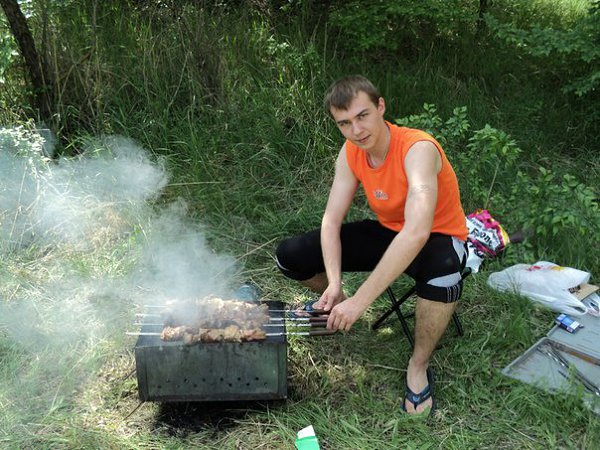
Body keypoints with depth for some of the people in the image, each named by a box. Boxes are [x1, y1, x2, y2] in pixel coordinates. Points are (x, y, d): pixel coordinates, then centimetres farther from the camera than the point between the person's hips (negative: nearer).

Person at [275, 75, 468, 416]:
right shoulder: (351, 152, -12)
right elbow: (332, 219, -12)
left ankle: (419, 367, -15)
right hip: (386, 231, 5)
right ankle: (337, 306, 24)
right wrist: (334, 285, -28)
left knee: (442, 273, -44)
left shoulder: (418, 149, -32)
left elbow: (416, 233, -44)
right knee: (290, 256, -7)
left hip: (437, 237, -5)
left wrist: (360, 301, -45)